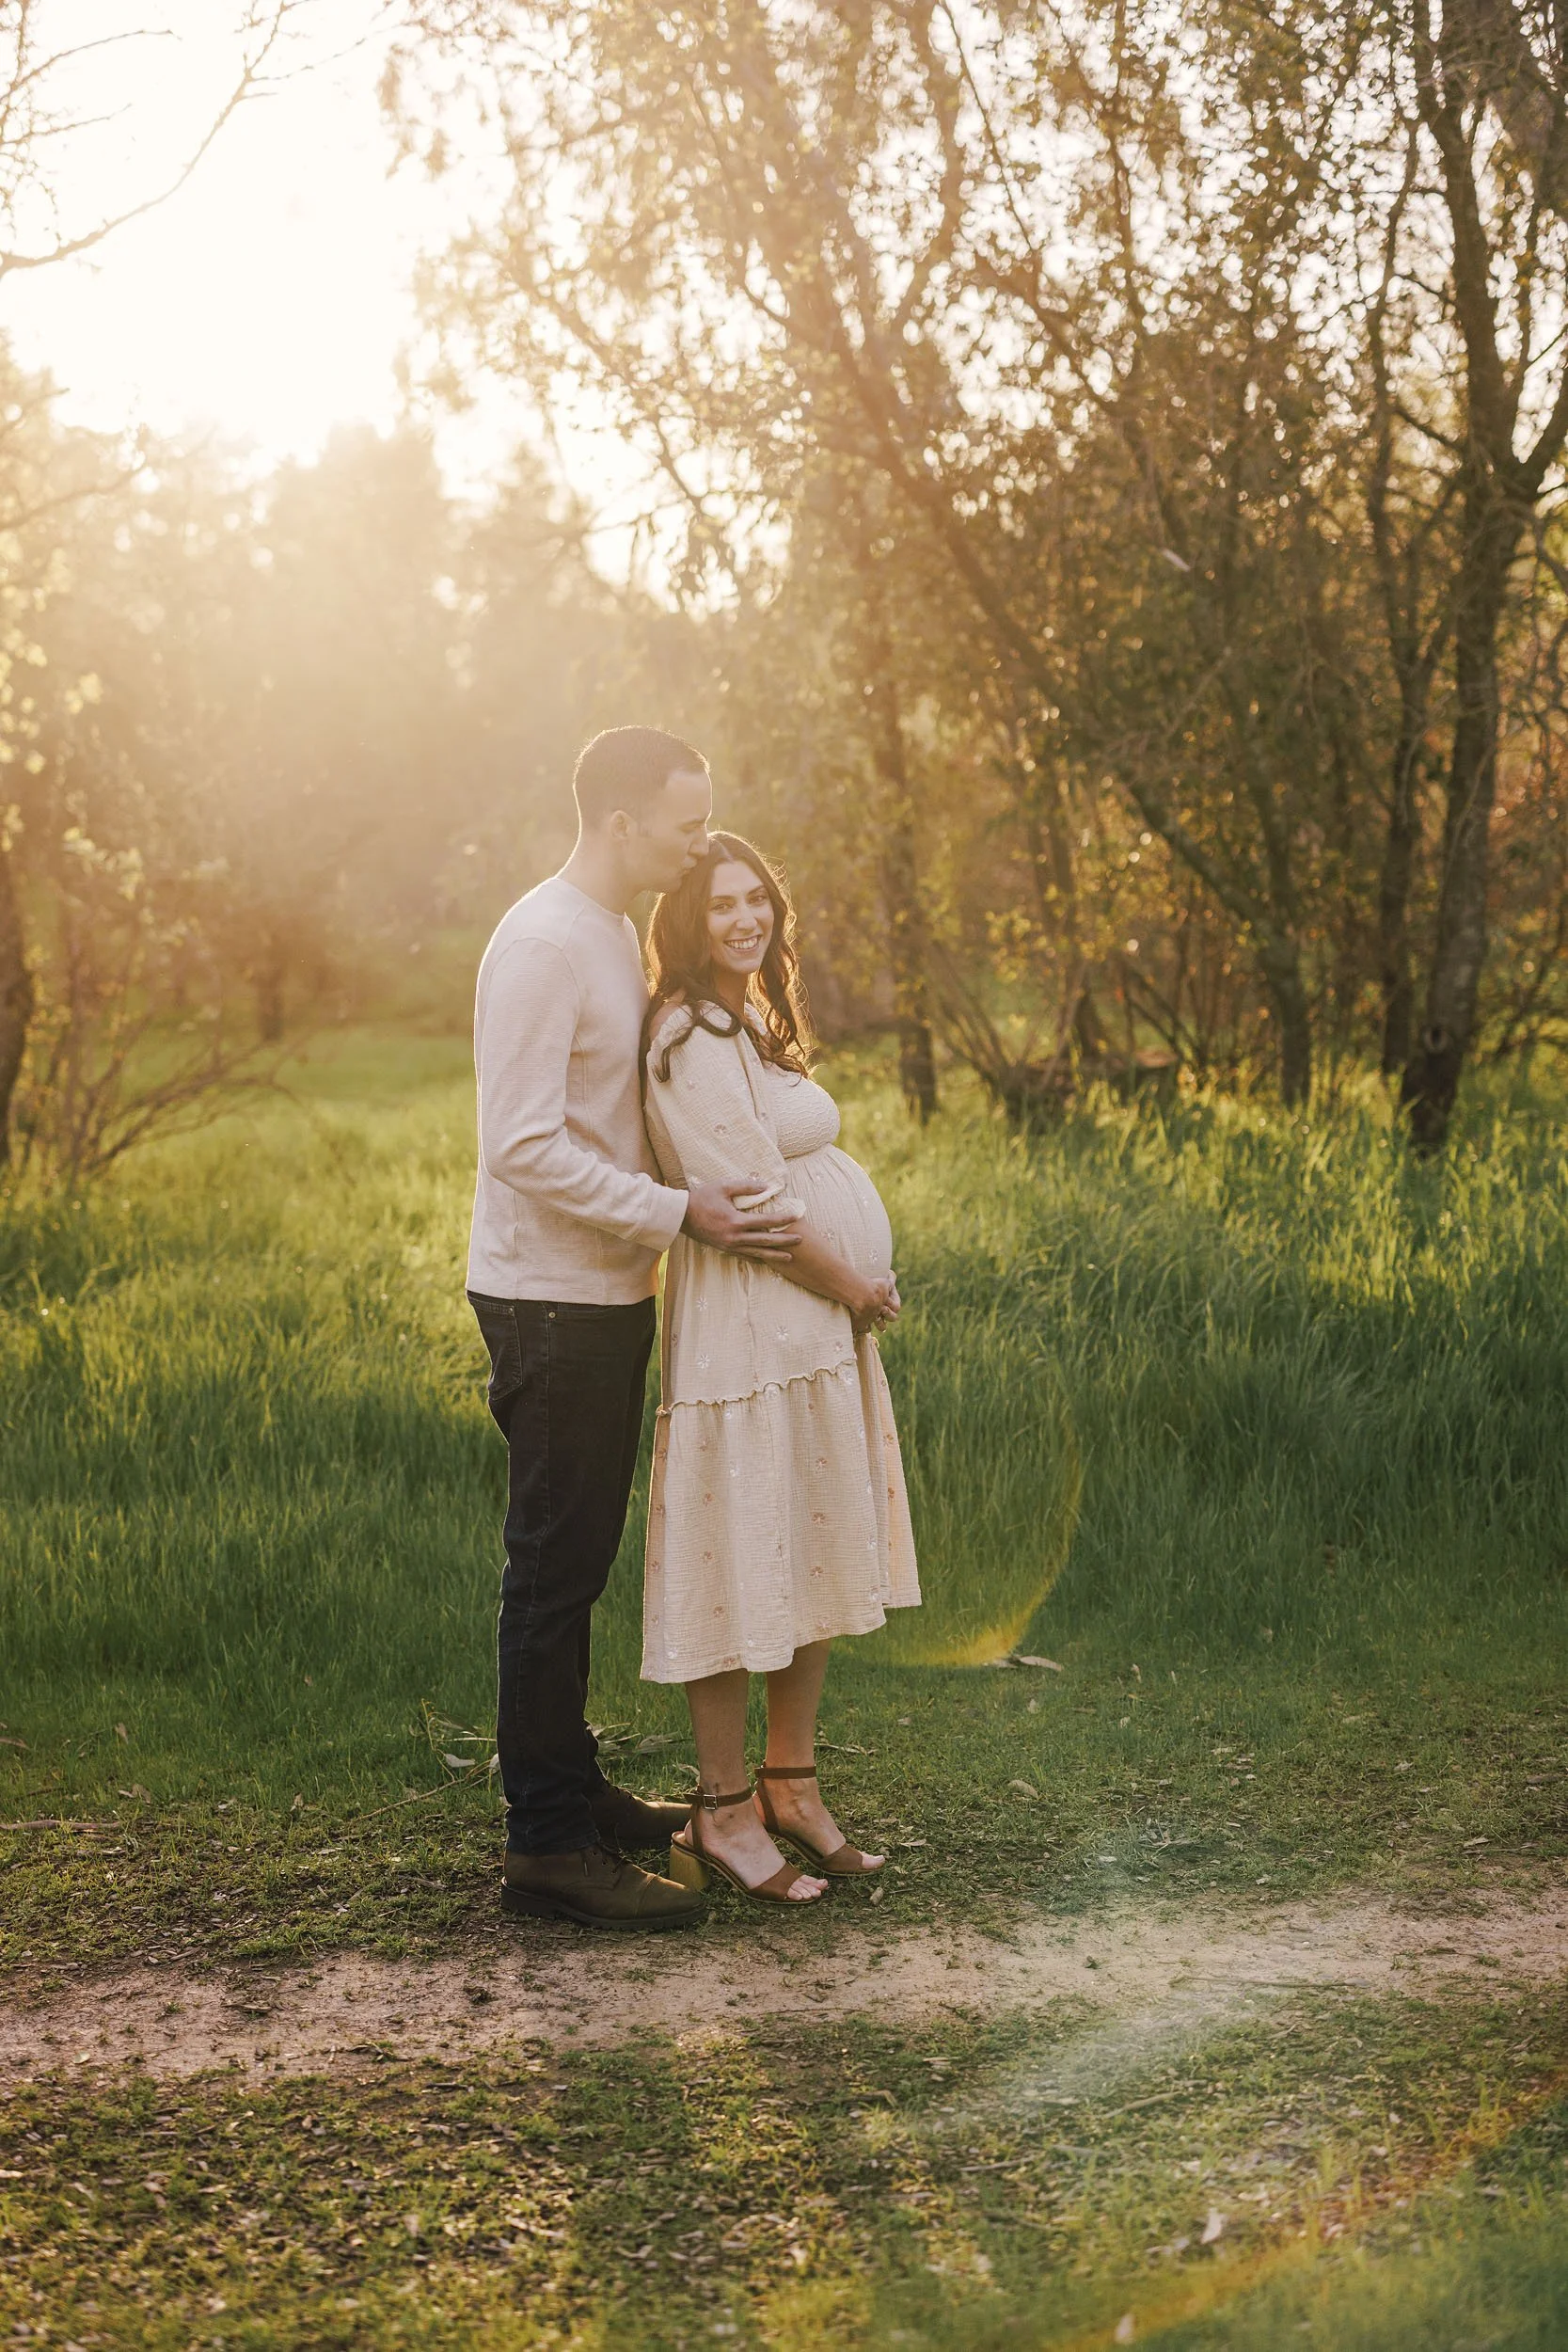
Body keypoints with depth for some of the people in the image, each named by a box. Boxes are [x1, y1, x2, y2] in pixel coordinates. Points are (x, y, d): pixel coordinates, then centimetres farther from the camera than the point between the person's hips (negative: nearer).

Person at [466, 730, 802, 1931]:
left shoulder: (616, 934, 14)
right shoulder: (544, 944, -17)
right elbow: (526, 1147, -23)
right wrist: (680, 1213, -24)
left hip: (606, 1294, 10)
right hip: (553, 1301, -10)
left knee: (579, 1561, 17)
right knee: (555, 1570, -5)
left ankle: (572, 1788, 29)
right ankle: (548, 1845, 0)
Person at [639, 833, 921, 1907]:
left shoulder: (757, 1022, 17)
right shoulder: (691, 1037, -14)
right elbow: (744, 1203, -19)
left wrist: (858, 1290, 8)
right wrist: (850, 1284, -9)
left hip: (823, 1321, 10)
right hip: (749, 1322, -10)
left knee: (819, 1557, 13)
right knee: (738, 1565, -3)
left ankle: (791, 1785, 23)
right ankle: (723, 1813, 6)